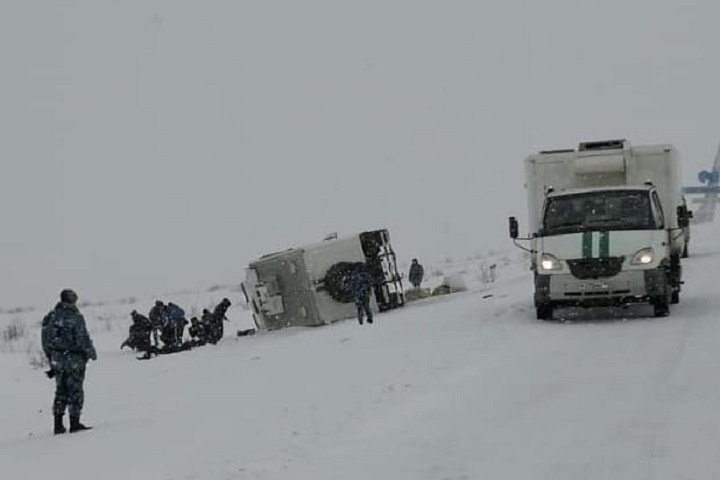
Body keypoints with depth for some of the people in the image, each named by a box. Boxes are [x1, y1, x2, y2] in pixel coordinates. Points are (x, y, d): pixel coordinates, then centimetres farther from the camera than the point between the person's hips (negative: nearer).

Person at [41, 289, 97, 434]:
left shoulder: (52, 317, 5)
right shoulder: (76, 317, -14)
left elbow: (46, 340, 9)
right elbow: (83, 339, -14)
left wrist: (51, 358, 16)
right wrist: (91, 353, 1)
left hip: (57, 358, 6)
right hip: (74, 359, -6)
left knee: (61, 391, 13)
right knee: (75, 391, 3)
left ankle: (58, 425, 12)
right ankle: (74, 424, 4)